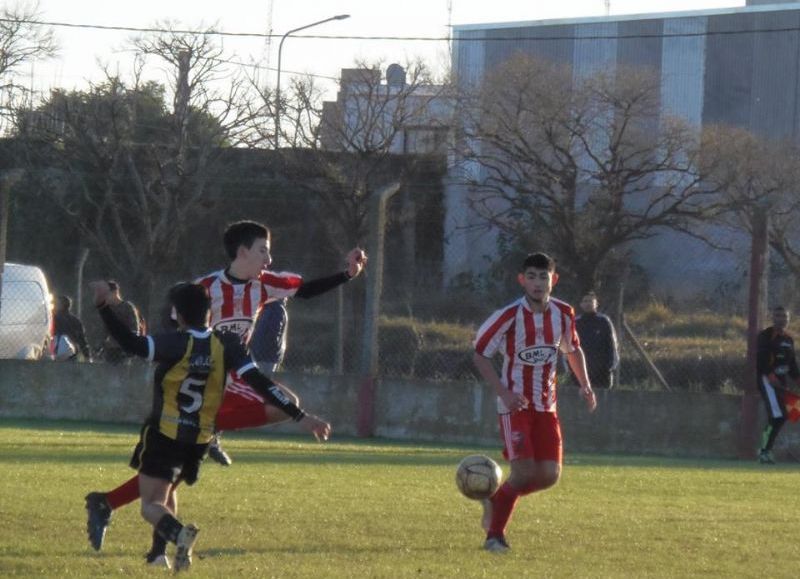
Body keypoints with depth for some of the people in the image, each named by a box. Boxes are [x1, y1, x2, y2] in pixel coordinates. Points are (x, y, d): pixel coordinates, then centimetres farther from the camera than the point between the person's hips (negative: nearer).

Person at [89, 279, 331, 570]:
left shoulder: (177, 344, -16)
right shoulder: (225, 345, -5)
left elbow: (133, 344, -31)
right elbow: (258, 382, -11)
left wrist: (103, 306, -31)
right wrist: (300, 416, -11)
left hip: (164, 434, -5)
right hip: (199, 439, 5)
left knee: (152, 505, -6)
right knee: (168, 491, 31)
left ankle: (178, 533, -36)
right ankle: (159, 552, 29)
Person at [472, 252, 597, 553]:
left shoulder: (563, 314, 0)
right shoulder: (509, 316, -15)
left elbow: (573, 349, 20)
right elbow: (480, 355, -9)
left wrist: (585, 385, 12)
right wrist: (503, 392, -19)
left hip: (546, 405, 5)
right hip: (515, 404, -5)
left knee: (549, 475, -2)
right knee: (524, 472, -16)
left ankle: (497, 500, 25)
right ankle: (494, 536, 3)